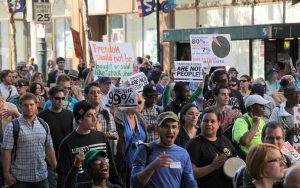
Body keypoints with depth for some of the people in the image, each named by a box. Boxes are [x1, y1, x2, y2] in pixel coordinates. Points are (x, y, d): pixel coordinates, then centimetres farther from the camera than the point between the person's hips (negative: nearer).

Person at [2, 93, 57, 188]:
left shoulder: (44, 126, 8)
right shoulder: (12, 127, -6)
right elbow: (6, 151, -8)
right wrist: (7, 174, -12)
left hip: (41, 177, 4)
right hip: (20, 178, -4)